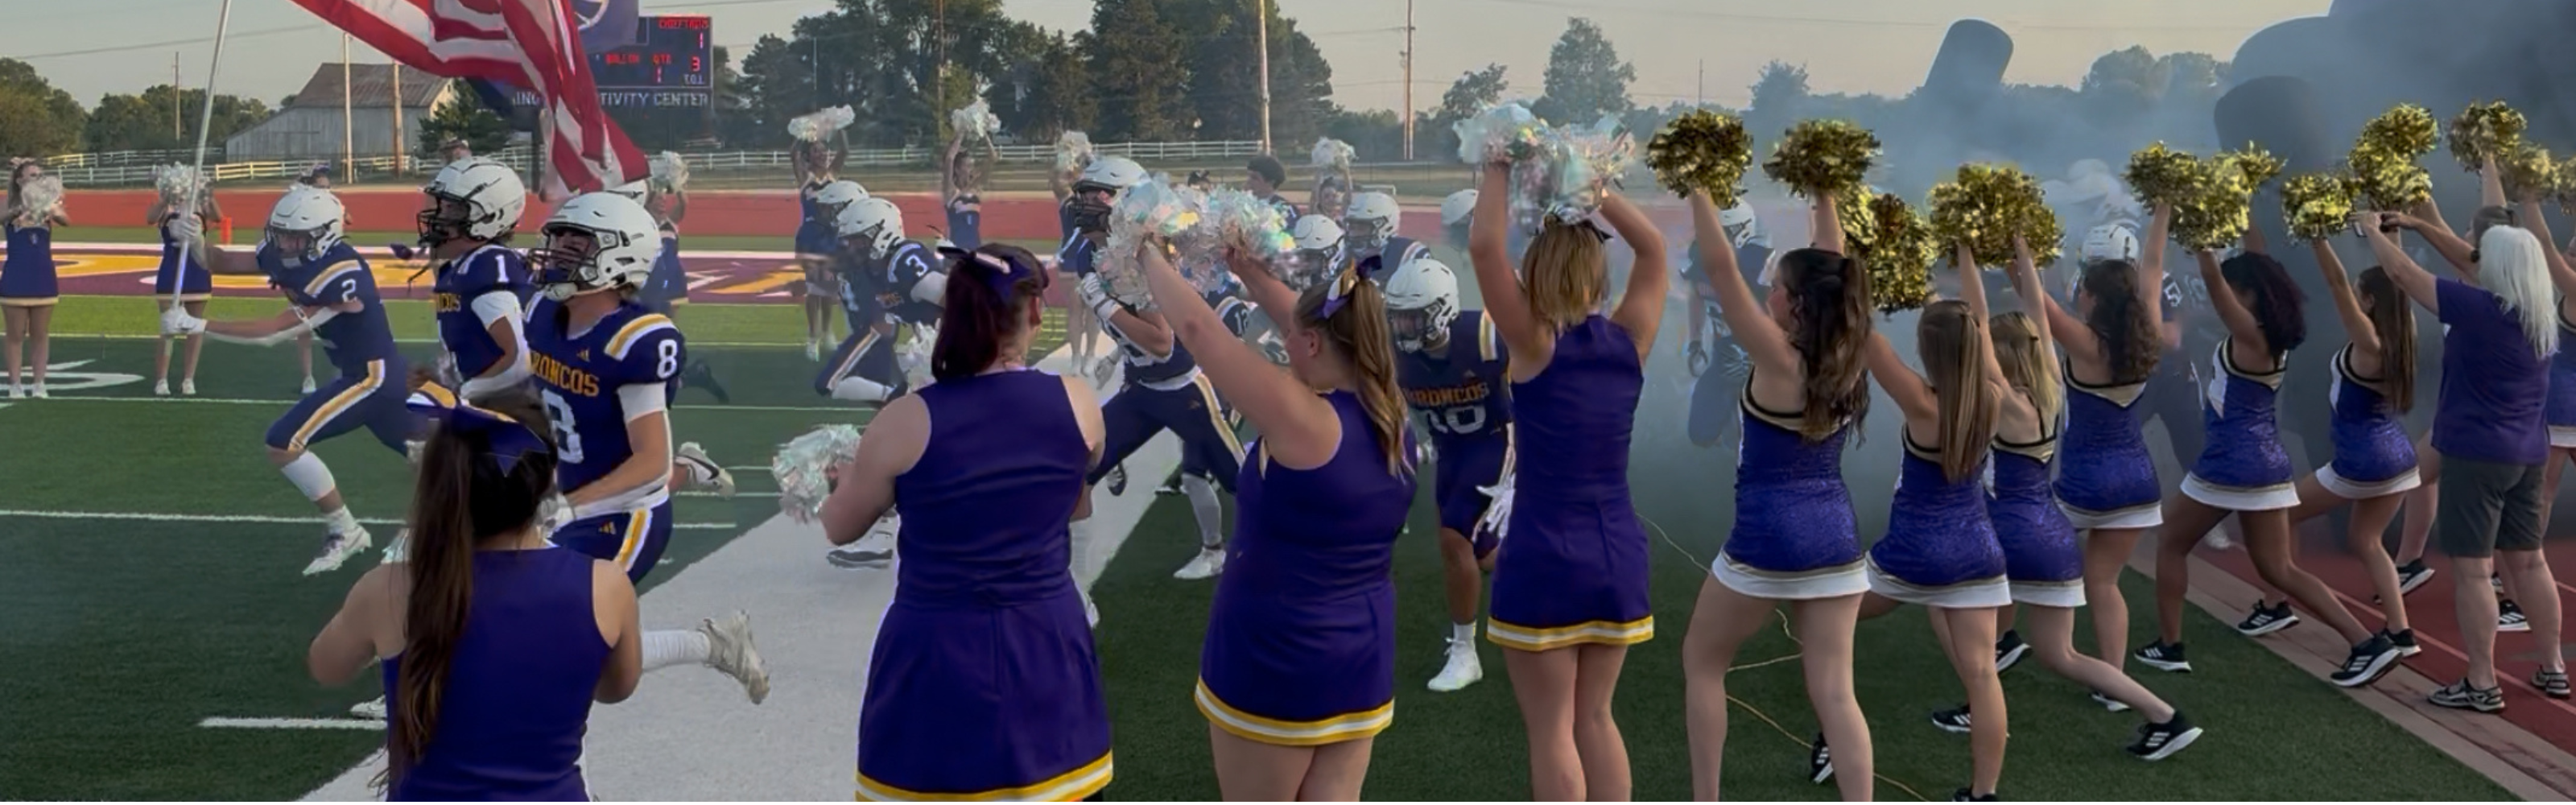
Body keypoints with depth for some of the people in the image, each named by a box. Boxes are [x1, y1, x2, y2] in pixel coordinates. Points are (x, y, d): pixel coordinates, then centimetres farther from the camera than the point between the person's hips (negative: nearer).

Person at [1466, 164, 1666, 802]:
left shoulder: (1535, 343, -9)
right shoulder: (1629, 339, 2)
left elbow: (1484, 245, -18)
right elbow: (1653, 248, 16)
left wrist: (1500, 168, -5)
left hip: (1544, 560, -5)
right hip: (1618, 556, 5)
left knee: (1551, 730, 4)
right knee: (1594, 716, 18)